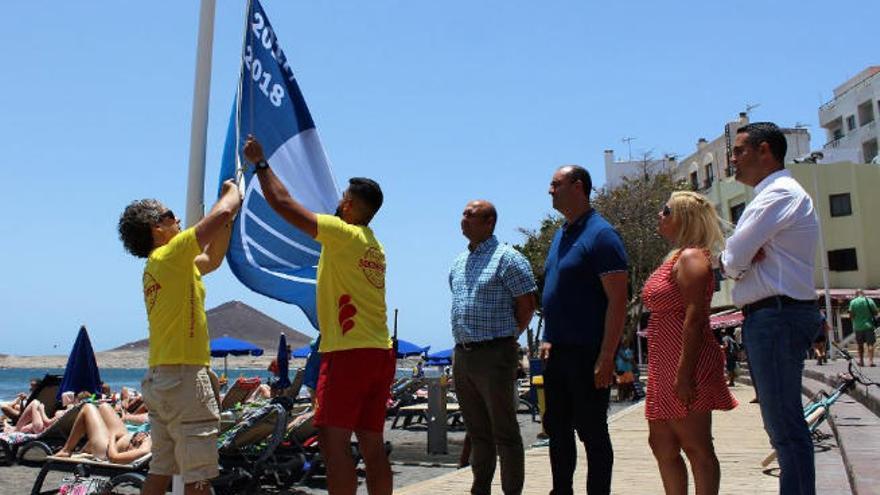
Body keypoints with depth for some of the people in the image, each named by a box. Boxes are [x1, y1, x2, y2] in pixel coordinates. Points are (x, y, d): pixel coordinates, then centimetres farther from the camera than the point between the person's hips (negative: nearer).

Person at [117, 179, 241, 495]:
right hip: (184, 377, -10)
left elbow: (212, 259, 27)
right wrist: (233, 191, 5)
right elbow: (222, 212, -16)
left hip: (159, 380, 10)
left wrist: (229, 217, 21)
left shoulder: (156, 266, 17)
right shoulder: (170, 255, -10)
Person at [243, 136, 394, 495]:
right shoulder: (374, 245, 16)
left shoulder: (343, 233, -8)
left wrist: (260, 163, 5)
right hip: (380, 354, 8)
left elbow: (283, 204, -8)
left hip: (349, 354, -8)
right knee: (372, 445, 10)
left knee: (333, 442, -5)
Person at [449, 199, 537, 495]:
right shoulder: (459, 263, 16)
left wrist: (504, 338, 0)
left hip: (494, 354, -7)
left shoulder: (507, 258, -8)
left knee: (505, 432, 0)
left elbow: (527, 306, -8)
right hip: (462, 356, 8)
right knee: (477, 432, 16)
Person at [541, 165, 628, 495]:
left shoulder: (600, 234, -12)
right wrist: (548, 340, 12)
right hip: (556, 353, 9)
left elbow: (617, 300, -17)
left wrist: (605, 358, -21)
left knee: (591, 431, 1)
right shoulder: (560, 235, 15)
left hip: (587, 355, -8)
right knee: (557, 429, 15)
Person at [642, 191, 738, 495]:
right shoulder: (675, 258, 20)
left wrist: (684, 373, -25)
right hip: (666, 368, 10)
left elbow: (694, 317, -20)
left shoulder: (691, 257, -10)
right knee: (662, 446, 13)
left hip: (683, 367, -10)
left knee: (696, 447, -4)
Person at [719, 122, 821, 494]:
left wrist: (730, 261, 5)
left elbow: (731, 259, -17)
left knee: (785, 426, -8)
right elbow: (734, 259, 15)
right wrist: (740, 259, -7)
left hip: (777, 317, -11)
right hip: (767, 319, 11)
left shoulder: (780, 194, -12)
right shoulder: (770, 196, 22)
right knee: (781, 424, 16)